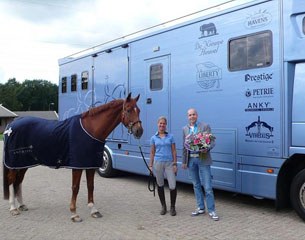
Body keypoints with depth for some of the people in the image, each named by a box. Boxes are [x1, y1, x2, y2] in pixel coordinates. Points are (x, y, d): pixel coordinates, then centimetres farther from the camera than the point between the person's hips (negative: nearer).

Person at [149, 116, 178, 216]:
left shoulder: (170, 137, 5)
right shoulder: (154, 138, 6)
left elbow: (174, 151, 5)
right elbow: (152, 152, 8)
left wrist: (175, 164, -3)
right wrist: (150, 165, 3)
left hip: (169, 163, -1)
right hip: (158, 163, 1)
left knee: (172, 186, -7)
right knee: (160, 185, 9)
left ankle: (172, 207, 12)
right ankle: (163, 207, 24)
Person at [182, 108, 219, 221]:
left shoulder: (205, 126, -2)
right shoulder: (185, 129, 10)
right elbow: (184, 146, 13)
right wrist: (184, 161, 12)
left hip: (202, 159, -4)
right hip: (191, 160, 4)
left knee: (207, 186, -3)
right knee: (196, 185, 12)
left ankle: (211, 211, 6)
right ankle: (200, 208, 24)